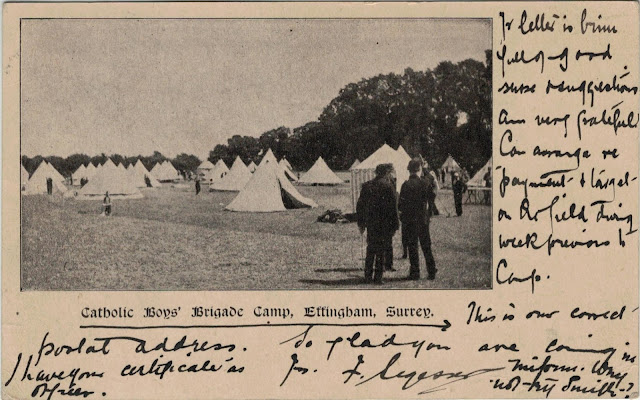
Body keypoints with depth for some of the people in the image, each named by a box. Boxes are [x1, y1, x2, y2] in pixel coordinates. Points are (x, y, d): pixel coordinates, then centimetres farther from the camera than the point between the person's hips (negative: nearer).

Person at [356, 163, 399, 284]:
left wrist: (361, 224, 18)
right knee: (382, 251, 2)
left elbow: (360, 206, 12)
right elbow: (393, 207, -11)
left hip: (370, 223, 5)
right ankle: (378, 277, 2)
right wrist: (394, 226, -7)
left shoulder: (367, 185, 8)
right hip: (384, 224, -5)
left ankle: (368, 276, 16)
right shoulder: (388, 186, -10)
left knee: (371, 250, 15)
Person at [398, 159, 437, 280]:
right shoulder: (425, 183, -6)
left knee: (412, 247, 4)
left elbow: (401, 205, -11)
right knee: (426, 246, 11)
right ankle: (431, 272, 12)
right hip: (423, 219, 2)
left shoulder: (406, 185, -13)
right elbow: (432, 196, 8)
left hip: (410, 220, -2)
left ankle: (415, 273, 5)